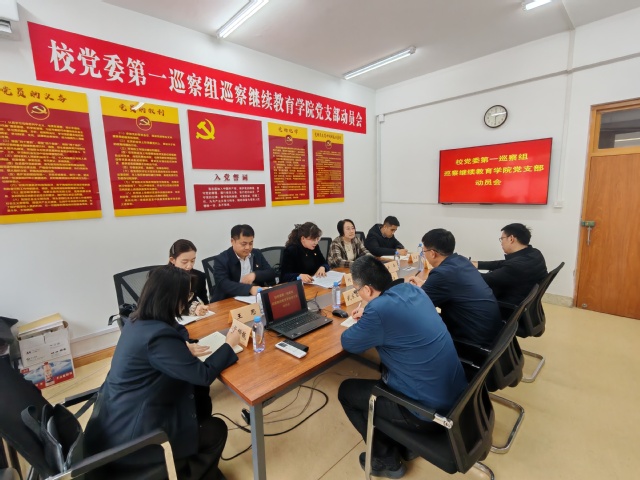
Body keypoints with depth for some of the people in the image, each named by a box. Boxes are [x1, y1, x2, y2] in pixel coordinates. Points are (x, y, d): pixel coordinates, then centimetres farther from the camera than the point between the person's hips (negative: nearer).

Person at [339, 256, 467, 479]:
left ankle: (388, 460, 24)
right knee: (385, 368, 30)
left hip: (430, 409, -8)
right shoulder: (411, 289, -2)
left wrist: (362, 323, 7)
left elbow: (348, 343, -9)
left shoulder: (379, 309, -27)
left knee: (346, 390, 9)